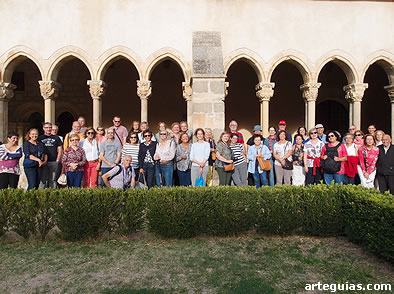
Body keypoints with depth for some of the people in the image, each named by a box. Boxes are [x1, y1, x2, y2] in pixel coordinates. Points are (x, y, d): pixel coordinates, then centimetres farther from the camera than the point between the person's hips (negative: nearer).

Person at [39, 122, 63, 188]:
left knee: (53, 180, 4)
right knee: (43, 180, -2)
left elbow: (60, 150, 10)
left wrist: (57, 161, 0)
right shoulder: (40, 138, 9)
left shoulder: (56, 138, 12)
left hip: (54, 162, 1)